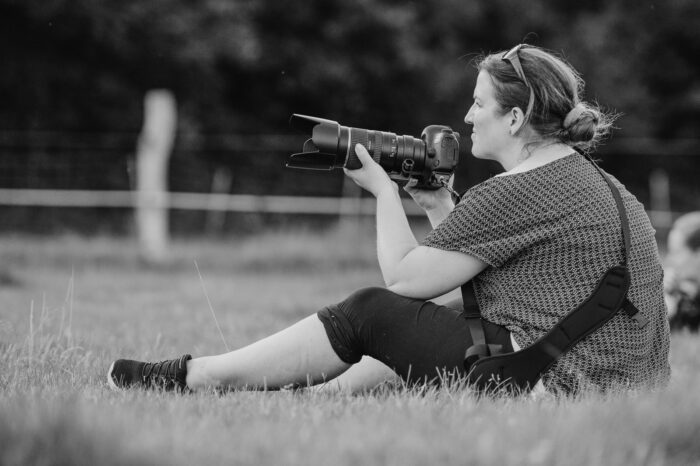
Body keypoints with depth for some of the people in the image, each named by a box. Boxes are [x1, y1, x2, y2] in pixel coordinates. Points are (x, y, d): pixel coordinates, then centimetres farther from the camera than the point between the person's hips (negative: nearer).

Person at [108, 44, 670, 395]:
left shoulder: (513, 195, -16)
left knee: (371, 314, -3)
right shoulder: (587, 176, 16)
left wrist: (384, 191, 2)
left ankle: (192, 378, 5)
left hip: (559, 383, -10)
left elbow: (403, 277, -9)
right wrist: (439, 206, 14)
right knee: (410, 326, 20)